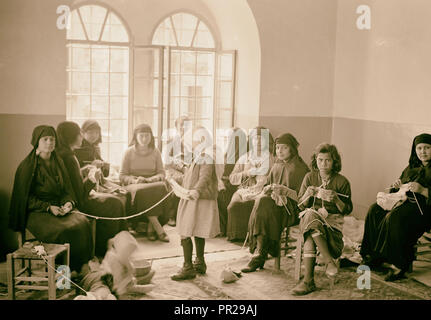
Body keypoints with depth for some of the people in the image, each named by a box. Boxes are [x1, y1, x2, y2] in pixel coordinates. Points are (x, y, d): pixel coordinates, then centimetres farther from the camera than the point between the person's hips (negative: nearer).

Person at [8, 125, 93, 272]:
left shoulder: (58, 162, 13)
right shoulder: (28, 166, -4)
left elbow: (67, 189, 13)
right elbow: (25, 196, -6)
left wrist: (69, 202, -9)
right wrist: (48, 207, -17)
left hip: (61, 207, 5)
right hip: (37, 212, -5)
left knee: (83, 223, -23)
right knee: (64, 230, -31)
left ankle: (80, 268, -14)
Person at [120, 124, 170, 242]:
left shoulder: (155, 152, 14)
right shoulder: (129, 152, 7)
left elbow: (161, 173, 13)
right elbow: (122, 176, 5)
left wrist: (153, 178, -10)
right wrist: (135, 180, -15)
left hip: (153, 184, 2)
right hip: (134, 185, -2)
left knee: (161, 188, -33)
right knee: (143, 192, -37)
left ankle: (150, 228, -28)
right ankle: (159, 229, -37)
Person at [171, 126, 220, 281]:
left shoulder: (206, 157, -16)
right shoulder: (198, 156, 17)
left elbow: (205, 177, -31)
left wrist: (196, 191, -47)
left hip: (198, 201, -11)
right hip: (193, 200, 11)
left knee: (185, 234, -11)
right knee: (197, 233, 17)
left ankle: (188, 268, -7)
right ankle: (200, 264, 27)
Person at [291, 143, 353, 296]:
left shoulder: (342, 181, 1)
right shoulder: (309, 177, 8)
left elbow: (347, 210, 3)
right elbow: (301, 205, 9)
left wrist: (336, 199, -17)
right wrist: (308, 194, -12)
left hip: (333, 220, -2)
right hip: (309, 217, 2)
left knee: (310, 238, -33)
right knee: (311, 214, -36)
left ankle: (308, 280, -30)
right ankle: (330, 262, -33)